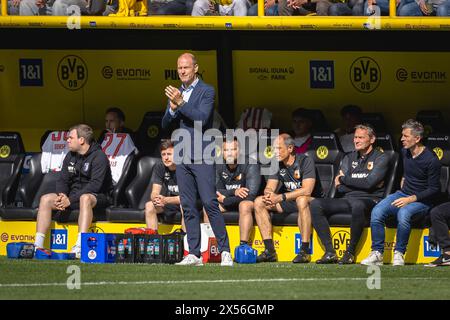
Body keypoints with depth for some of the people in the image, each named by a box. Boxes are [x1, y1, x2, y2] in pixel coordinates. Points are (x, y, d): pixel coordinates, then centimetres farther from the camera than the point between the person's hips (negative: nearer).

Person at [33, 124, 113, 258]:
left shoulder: (98, 157, -13)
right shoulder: (70, 156, 11)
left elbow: (95, 184, -22)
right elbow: (62, 180, 10)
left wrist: (71, 200, -27)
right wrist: (62, 195, -15)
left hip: (97, 197, -7)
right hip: (74, 194, 7)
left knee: (85, 198, -41)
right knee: (46, 199, -12)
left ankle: (80, 246, -51)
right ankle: (38, 245, -17)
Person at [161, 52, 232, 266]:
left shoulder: (206, 92, -4)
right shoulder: (176, 94, 16)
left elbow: (202, 118, -18)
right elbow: (165, 124, 12)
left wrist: (181, 102, -23)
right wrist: (172, 108, -7)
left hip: (202, 156, -6)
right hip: (182, 158, 6)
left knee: (210, 203, -12)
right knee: (188, 206, 4)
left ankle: (225, 251, -9)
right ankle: (194, 254, 5)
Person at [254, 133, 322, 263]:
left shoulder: (305, 161, -16)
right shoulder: (277, 164, 4)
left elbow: (307, 190, -27)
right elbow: (269, 188, 0)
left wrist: (280, 197, -32)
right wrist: (269, 194, -26)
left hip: (310, 201, -6)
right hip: (288, 203, 7)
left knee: (301, 200, -41)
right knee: (259, 202, -11)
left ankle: (305, 251, -39)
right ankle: (269, 250, -17)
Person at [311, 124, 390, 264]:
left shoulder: (381, 158, 5)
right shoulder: (349, 158, 20)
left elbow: (369, 183, -9)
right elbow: (340, 188, 9)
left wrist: (344, 179, 2)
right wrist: (360, 183, -6)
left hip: (368, 200, -5)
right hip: (346, 199, 5)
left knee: (357, 205, -42)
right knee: (315, 204, -18)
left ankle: (350, 252, -29)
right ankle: (330, 252, -24)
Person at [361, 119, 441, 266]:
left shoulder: (431, 160, -15)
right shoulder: (405, 152, 8)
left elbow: (434, 189, -14)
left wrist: (411, 199, -21)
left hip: (422, 200, -6)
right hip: (403, 194, 6)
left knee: (403, 213, -38)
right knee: (377, 212, -21)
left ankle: (399, 253, -23)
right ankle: (377, 254, -19)